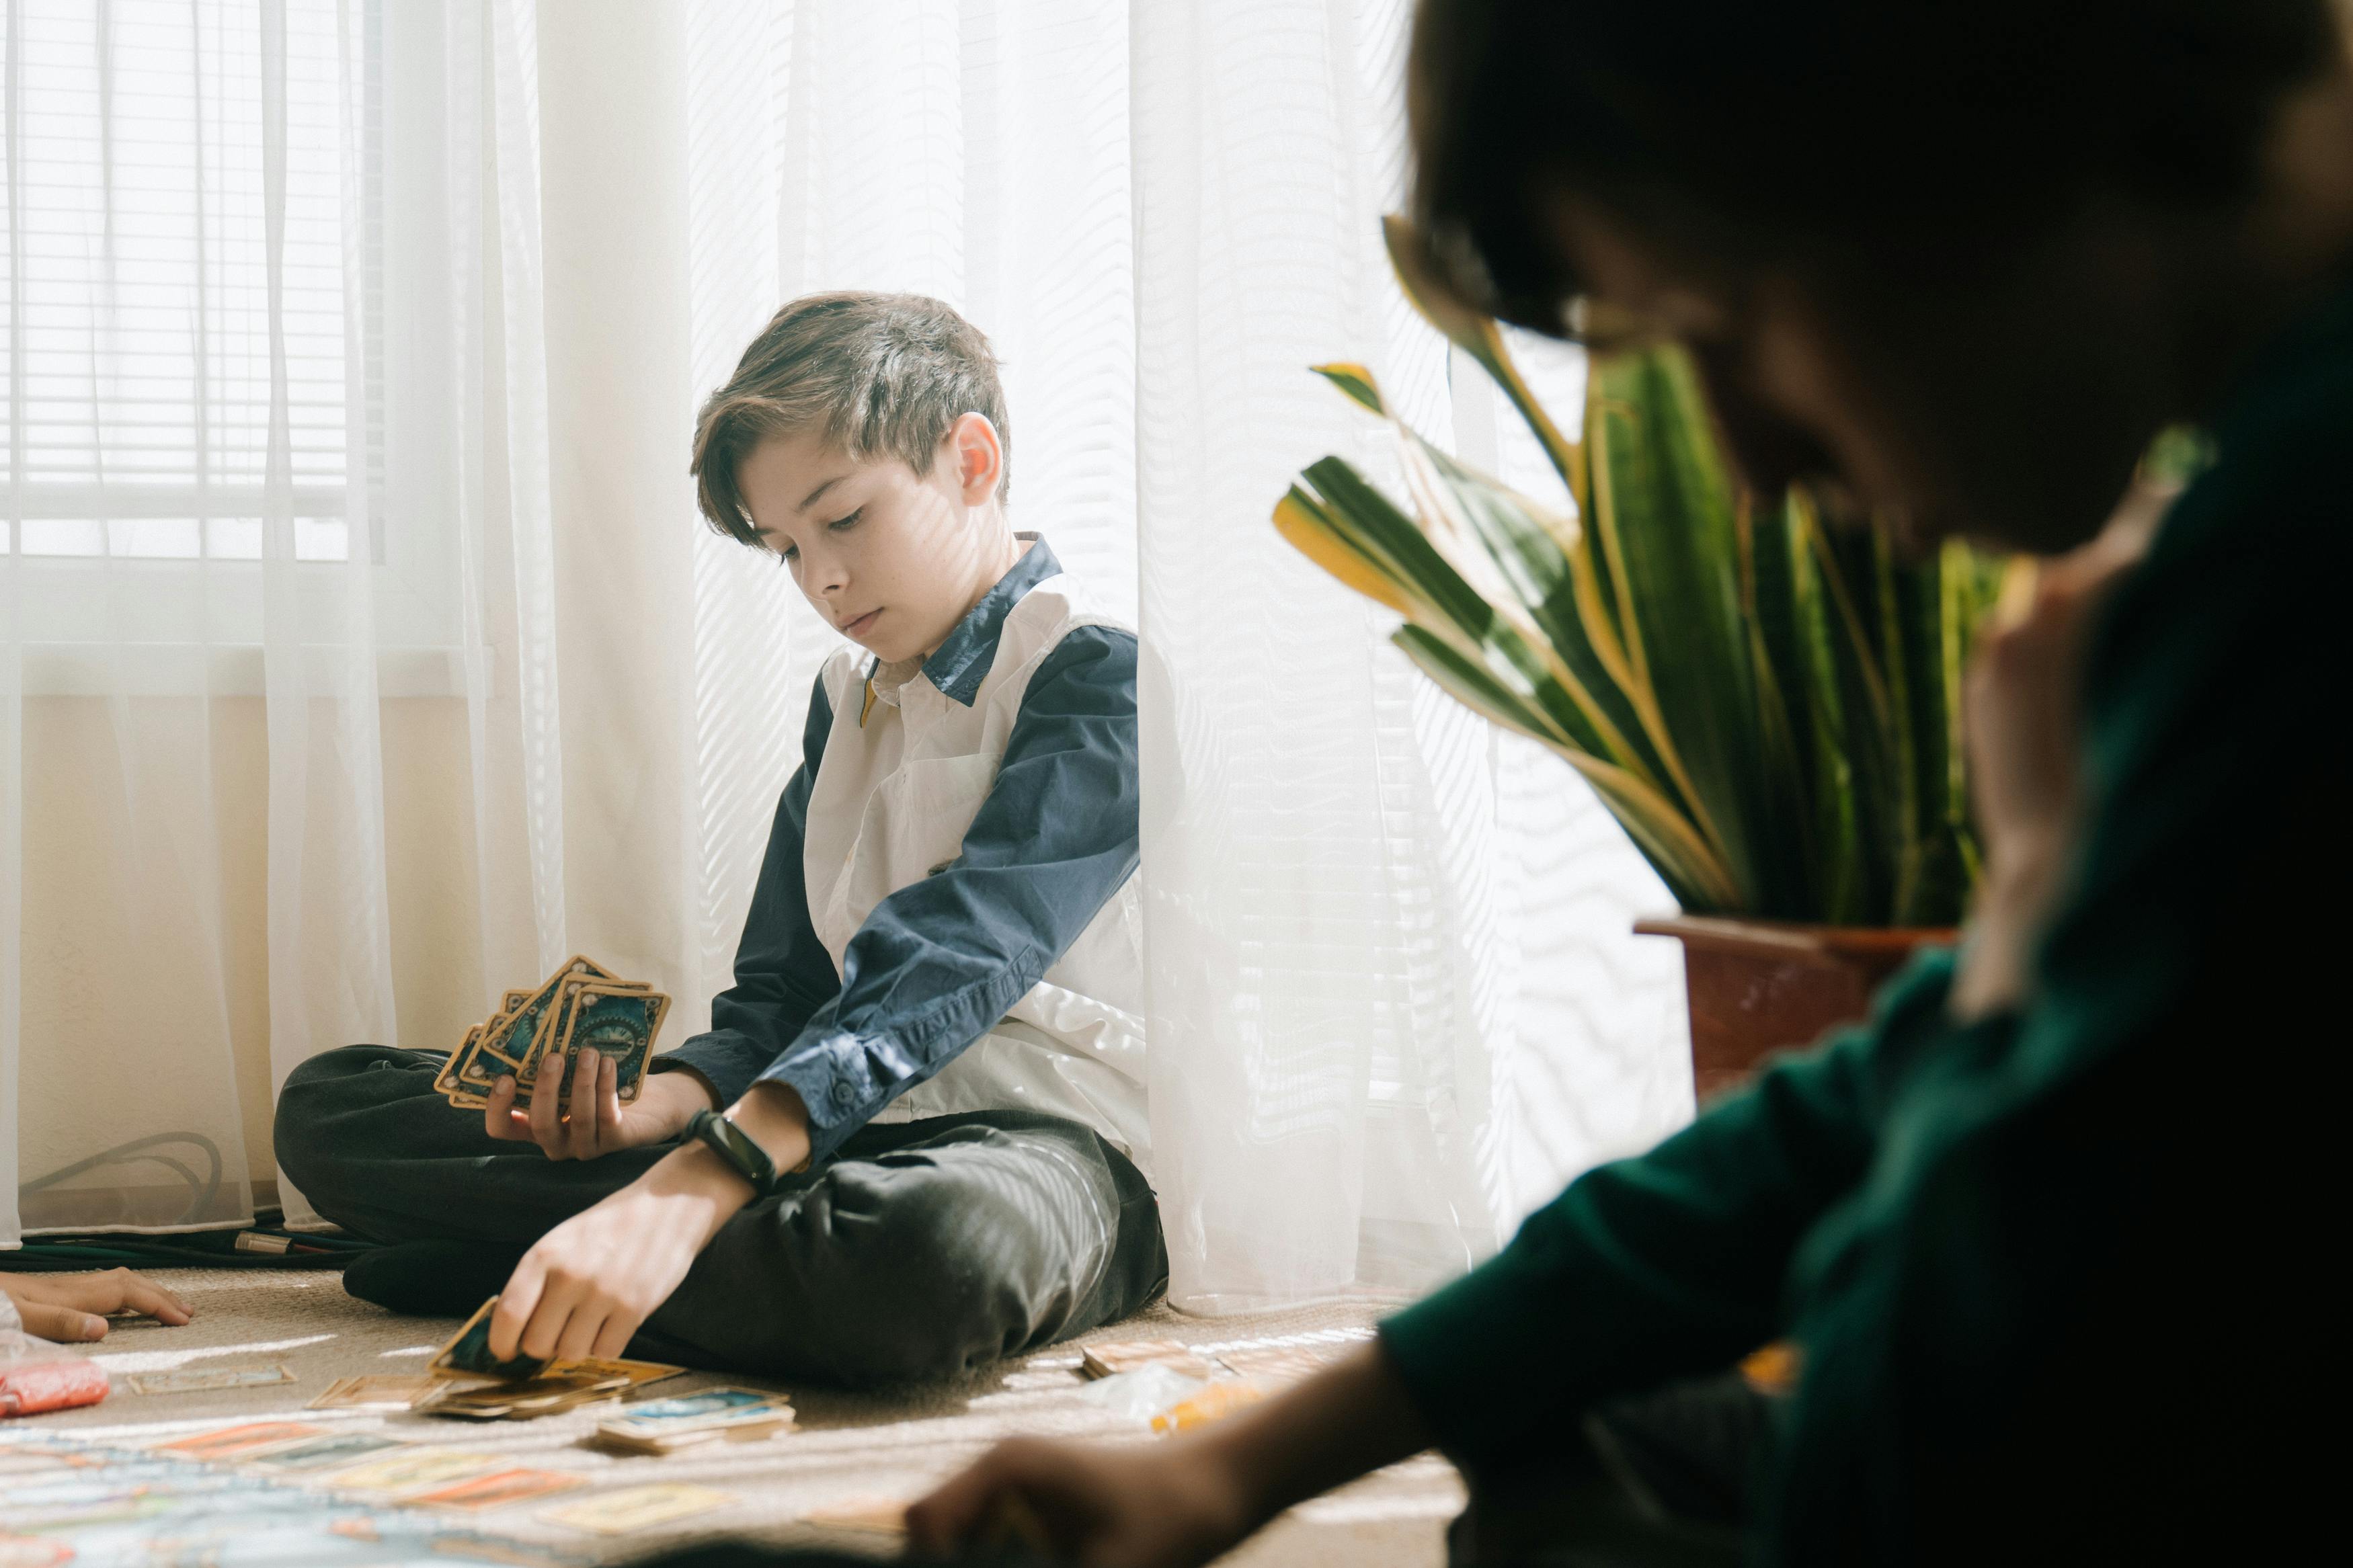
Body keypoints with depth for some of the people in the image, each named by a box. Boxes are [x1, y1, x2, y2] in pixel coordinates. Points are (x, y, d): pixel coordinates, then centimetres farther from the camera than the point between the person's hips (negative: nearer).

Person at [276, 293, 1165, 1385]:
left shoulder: (1102, 678, -9)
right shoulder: (848, 693, 18)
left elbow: (942, 966, -24)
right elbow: (785, 995, 16)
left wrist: (686, 1192, -35)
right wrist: (656, 1112, -9)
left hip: (1055, 1134, -7)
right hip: (833, 1122, 7)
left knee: (932, 1245, -48)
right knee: (330, 1102, 4)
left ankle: (506, 1267, -25)